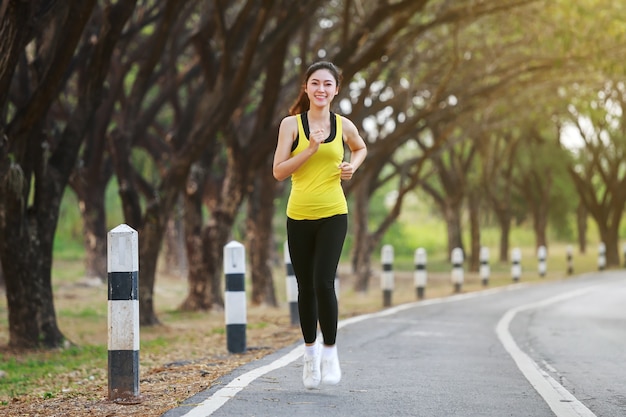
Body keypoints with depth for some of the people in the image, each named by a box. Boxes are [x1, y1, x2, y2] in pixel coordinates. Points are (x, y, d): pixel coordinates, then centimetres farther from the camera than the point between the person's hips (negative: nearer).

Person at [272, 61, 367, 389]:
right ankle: (310, 350, 28)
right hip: (299, 215, 1)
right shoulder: (291, 124, -1)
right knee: (306, 287, 9)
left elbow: (360, 148, 26)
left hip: (333, 214, 0)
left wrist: (353, 165, 6)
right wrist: (310, 149, -16)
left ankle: (330, 350, 0)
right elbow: (279, 171, -7)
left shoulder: (344, 126, 4)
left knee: (324, 282, -15)